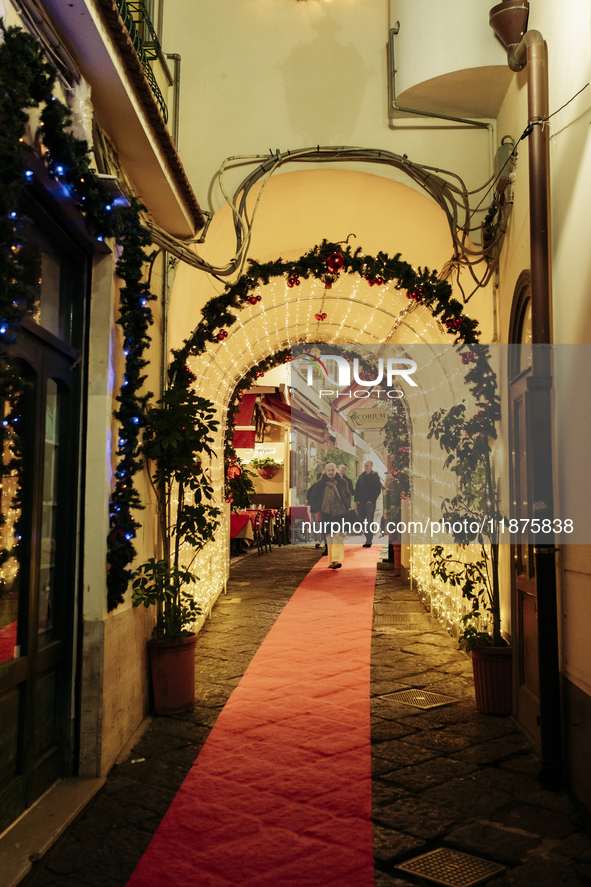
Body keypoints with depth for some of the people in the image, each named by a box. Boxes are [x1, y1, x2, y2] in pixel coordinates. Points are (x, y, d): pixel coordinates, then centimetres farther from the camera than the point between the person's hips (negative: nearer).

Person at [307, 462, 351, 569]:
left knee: (338, 535, -13)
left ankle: (337, 559, -19)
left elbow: (348, 496, 15)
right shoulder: (320, 484, 2)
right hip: (326, 514, 1)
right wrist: (320, 506, -6)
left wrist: (346, 506, 0)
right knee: (329, 537, 4)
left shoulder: (342, 483, 4)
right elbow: (312, 498, 7)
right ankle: (331, 561, 12)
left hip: (339, 513, -1)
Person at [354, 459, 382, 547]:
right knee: (361, 521, 4)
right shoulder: (361, 476, 14)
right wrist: (356, 499, 5)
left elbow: (378, 489, -2)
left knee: (369, 522, -7)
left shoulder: (375, 476, 1)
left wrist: (372, 500, -9)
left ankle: (369, 541, -5)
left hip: (370, 503, -5)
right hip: (360, 503, 5)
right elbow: (356, 488, 17)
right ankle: (368, 539, 16)